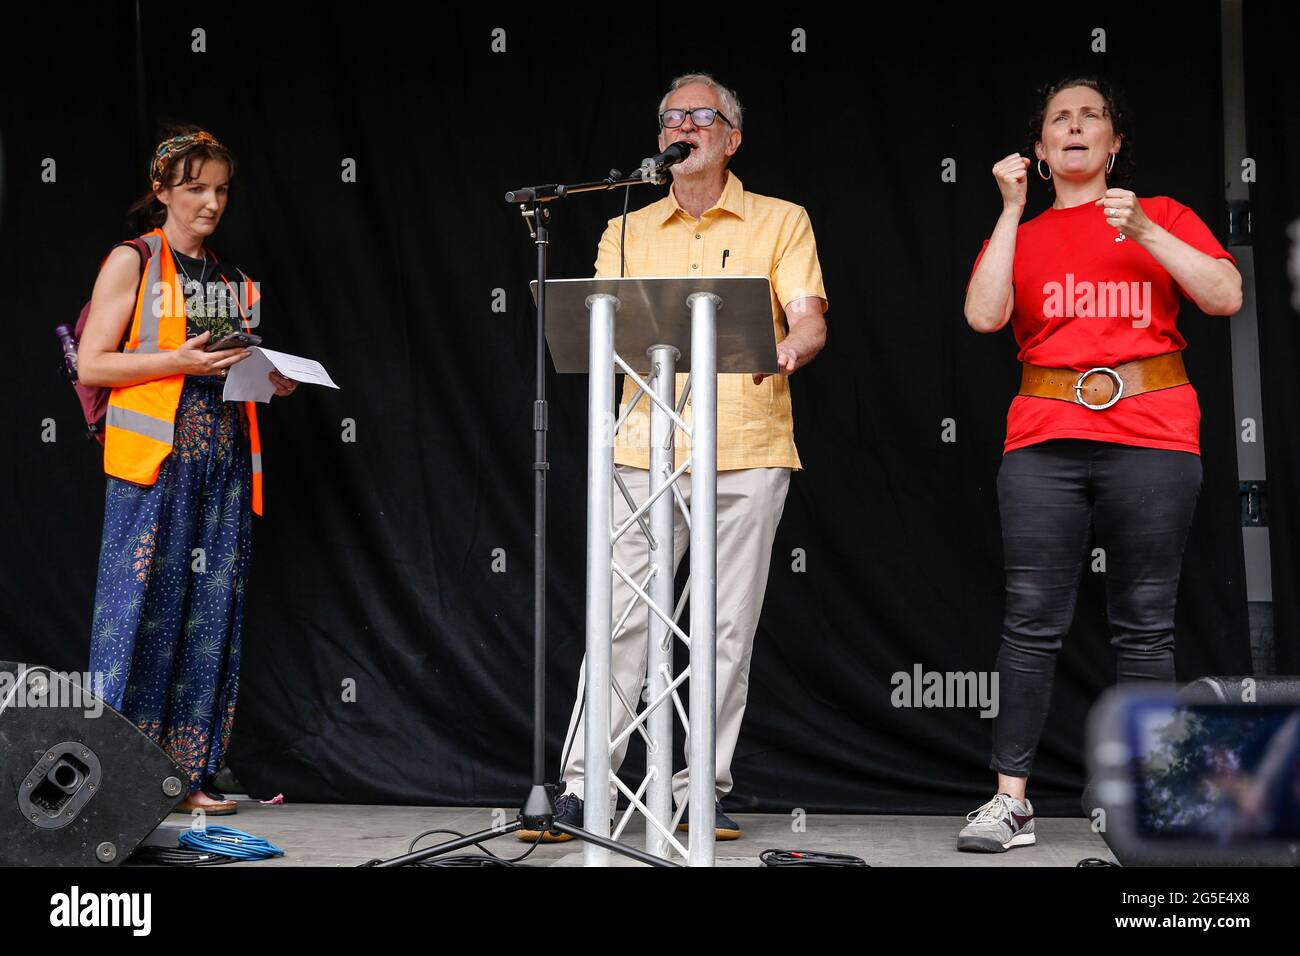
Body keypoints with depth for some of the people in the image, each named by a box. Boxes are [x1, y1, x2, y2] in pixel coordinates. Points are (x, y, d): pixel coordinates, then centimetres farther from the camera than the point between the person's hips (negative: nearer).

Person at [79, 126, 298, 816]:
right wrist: (179, 361, -15)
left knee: (208, 620, 4)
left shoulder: (229, 281, 19)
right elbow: (91, 366, -6)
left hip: (223, 467, 6)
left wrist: (269, 378, 6)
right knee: (141, 611, -8)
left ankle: (188, 777, 8)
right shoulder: (133, 262, 1)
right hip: (153, 465, -6)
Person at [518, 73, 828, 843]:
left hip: (748, 451, -1)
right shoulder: (629, 231, 17)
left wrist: (787, 352, -25)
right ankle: (585, 787, 2)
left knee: (728, 628, 1)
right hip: (647, 451, 1)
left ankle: (702, 793, 9)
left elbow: (810, 319, -2)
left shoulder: (780, 223, 9)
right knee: (622, 619, -3)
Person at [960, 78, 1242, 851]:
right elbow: (984, 316, -1)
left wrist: (1143, 230, -7)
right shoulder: (1020, 235, 16)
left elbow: (1227, 296, 1)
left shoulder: (1161, 215, 13)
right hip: (1046, 439, 1)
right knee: (1032, 621, -4)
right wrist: (1013, 210, 2)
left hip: (1151, 437, -1)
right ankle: (1010, 801, -2)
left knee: (1145, 625, -1)